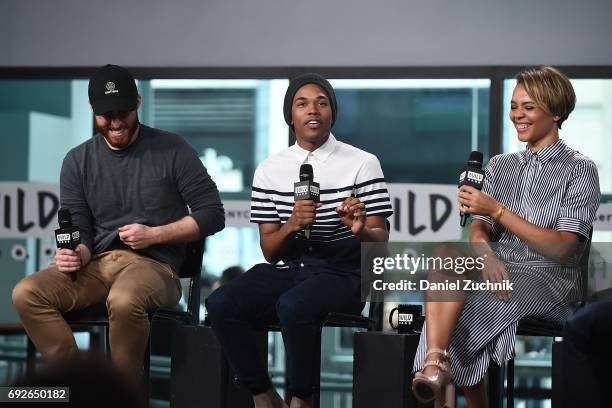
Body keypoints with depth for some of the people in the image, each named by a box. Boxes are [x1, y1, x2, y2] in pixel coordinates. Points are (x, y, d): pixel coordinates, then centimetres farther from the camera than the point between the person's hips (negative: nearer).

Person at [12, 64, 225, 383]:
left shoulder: (172, 150, 3)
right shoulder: (78, 161, 14)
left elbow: (213, 214, 3)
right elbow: (79, 233, 13)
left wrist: (154, 234, -8)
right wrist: (77, 255, -12)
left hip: (153, 264, -4)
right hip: (96, 264, 4)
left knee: (124, 300, -40)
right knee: (26, 294, -24)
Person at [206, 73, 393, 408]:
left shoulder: (362, 164, 2)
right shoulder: (270, 170, 10)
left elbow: (381, 241, 0)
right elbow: (270, 252, 7)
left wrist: (361, 230, -24)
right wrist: (292, 224, -15)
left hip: (341, 271, -3)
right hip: (285, 269, 4)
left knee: (292, 305, -36)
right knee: (221, 304, -25)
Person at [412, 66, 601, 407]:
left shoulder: (580, 170, 3)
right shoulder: (500, 166, 20)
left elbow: (561, 248, -9)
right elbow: (479, 230, 7)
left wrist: (497, 210, -15)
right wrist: (485, 252, -19)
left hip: (549, 281, -4)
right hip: (499, 272, 5)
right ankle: (437, 365, -35)